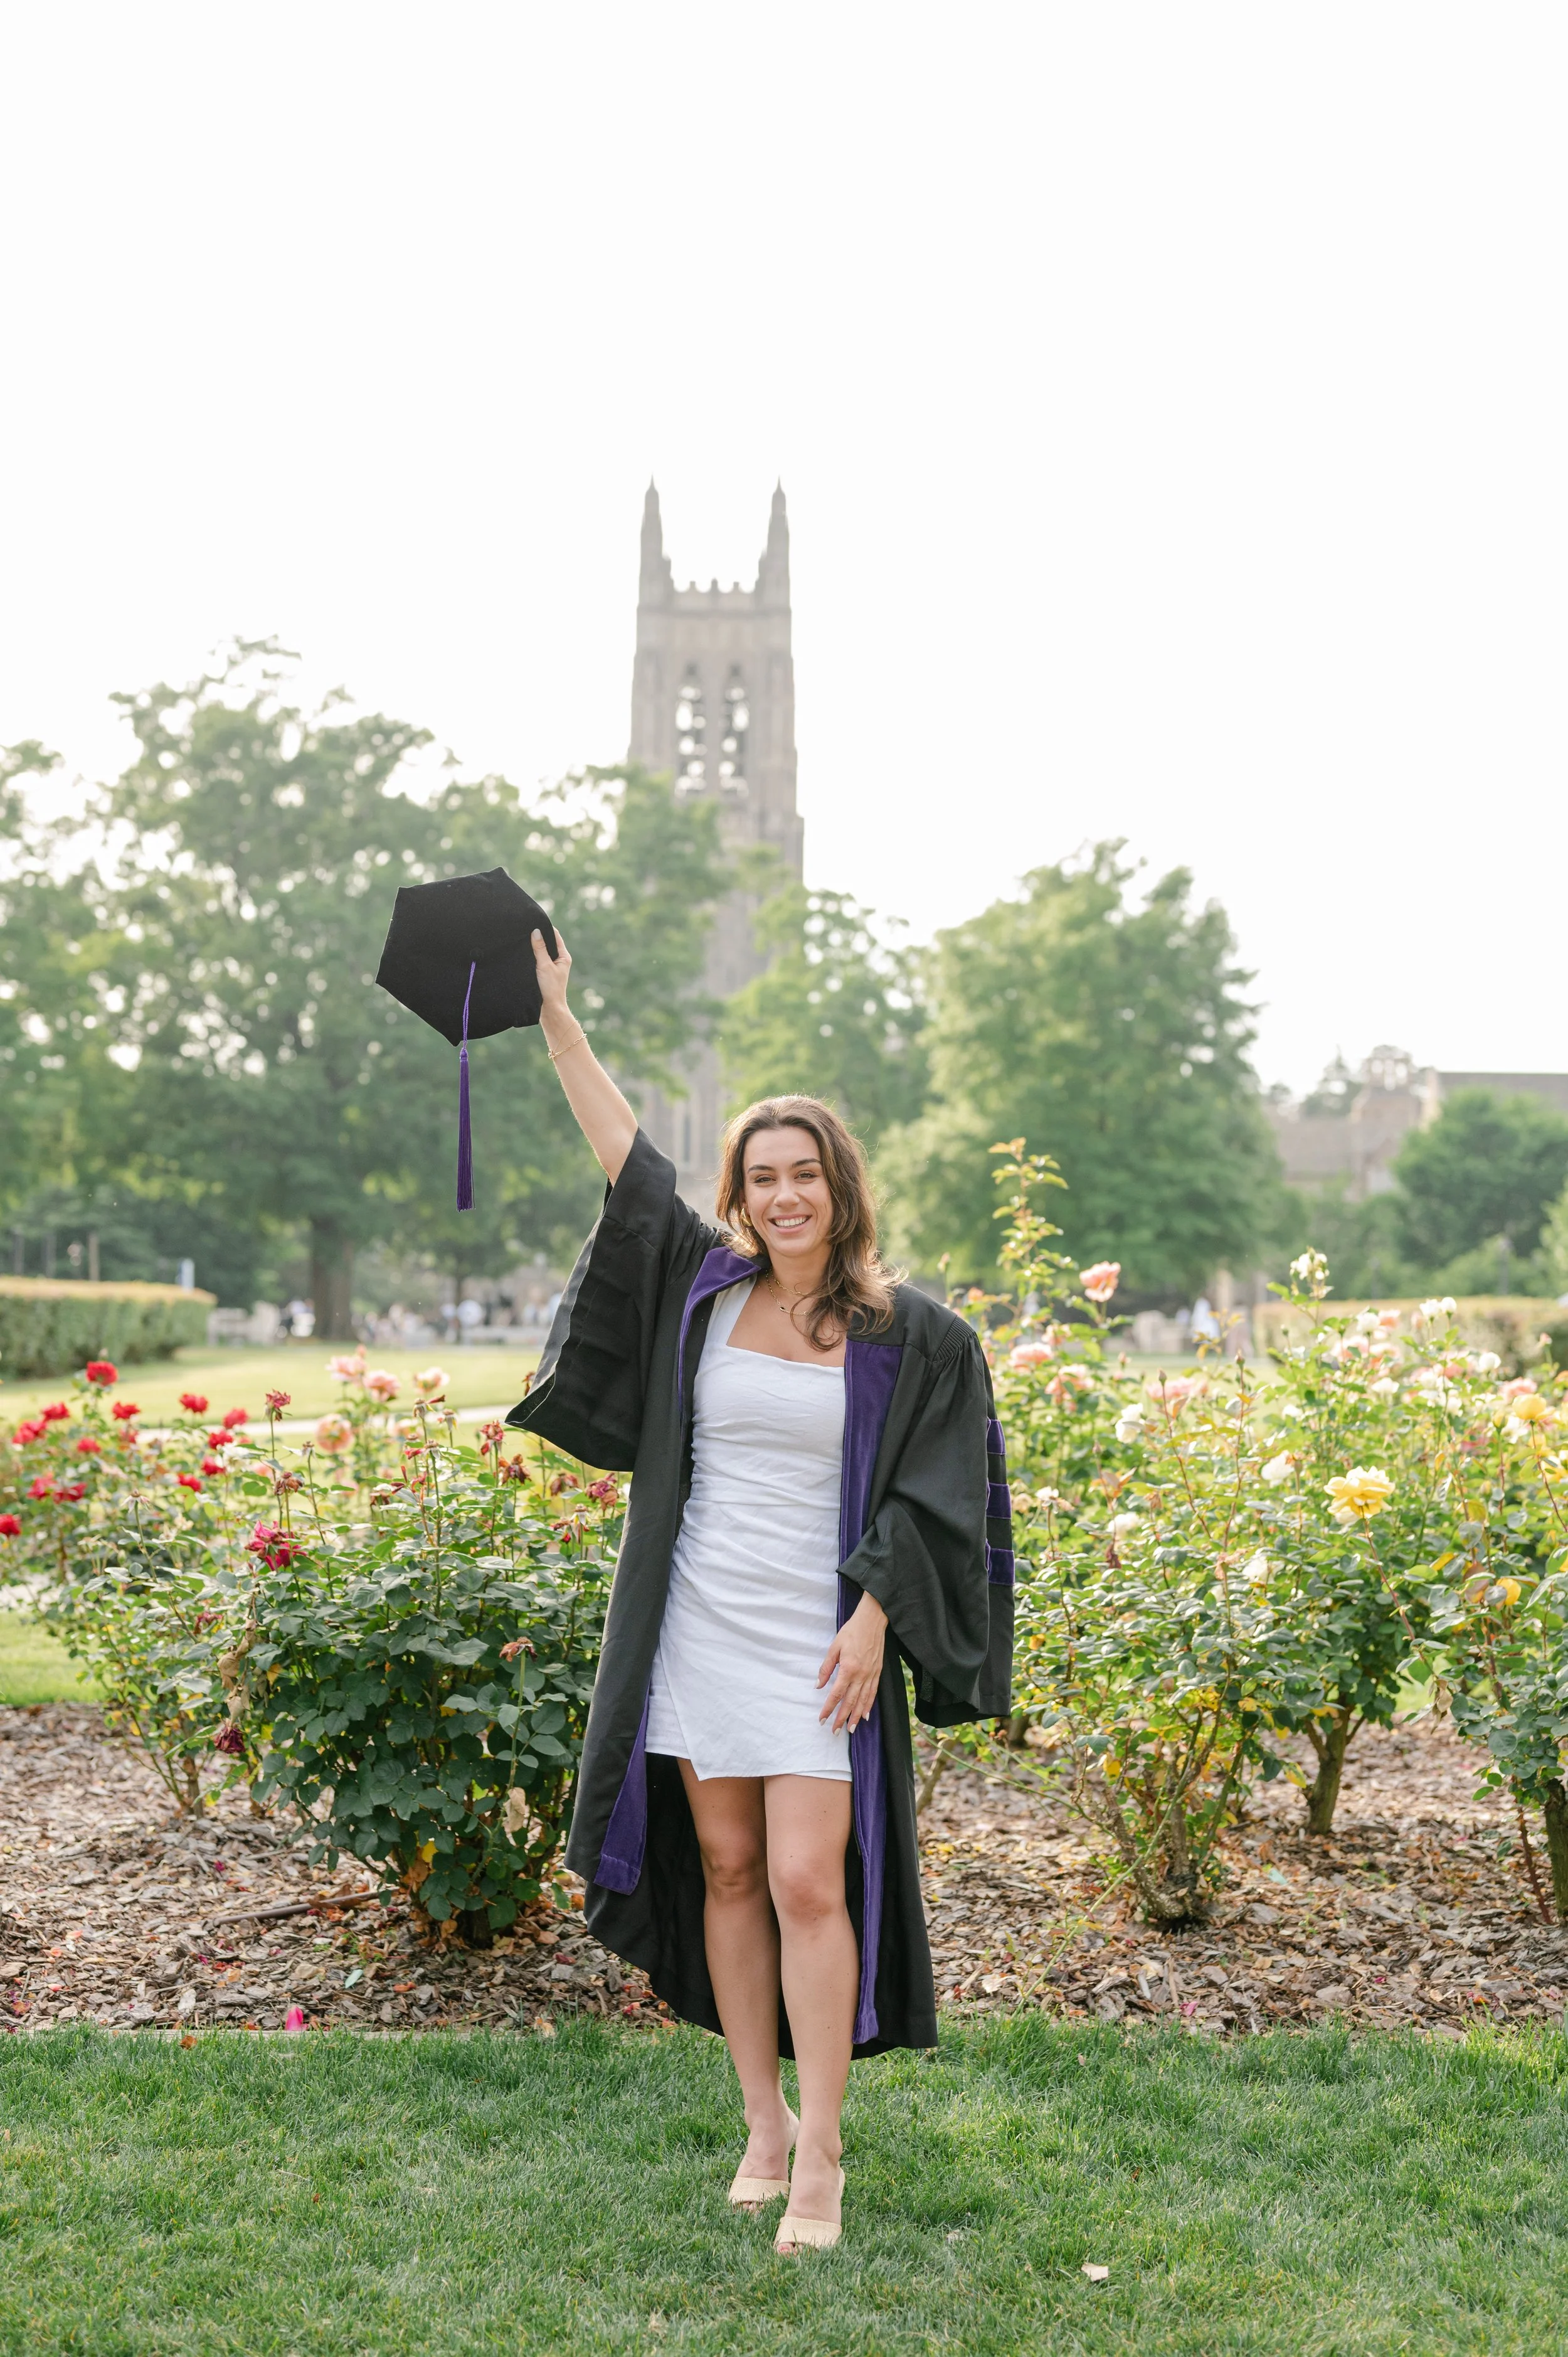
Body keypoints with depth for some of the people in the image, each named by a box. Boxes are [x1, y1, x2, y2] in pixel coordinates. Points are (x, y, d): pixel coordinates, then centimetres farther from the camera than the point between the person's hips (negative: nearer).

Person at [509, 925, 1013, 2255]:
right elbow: (626, 1155, 7)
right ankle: (765, 2124, 22)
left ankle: (822, 2160, 3)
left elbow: (928, 1495, -2)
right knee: (727, 1872, 9)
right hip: (698, 1628, 4)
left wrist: (872, 1619, -12)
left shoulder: (911, 1335, -3)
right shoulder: (706, 1288, 4)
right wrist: (554, 1014, 7)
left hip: (817, 1643, -3)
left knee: (806, 1885, -7)